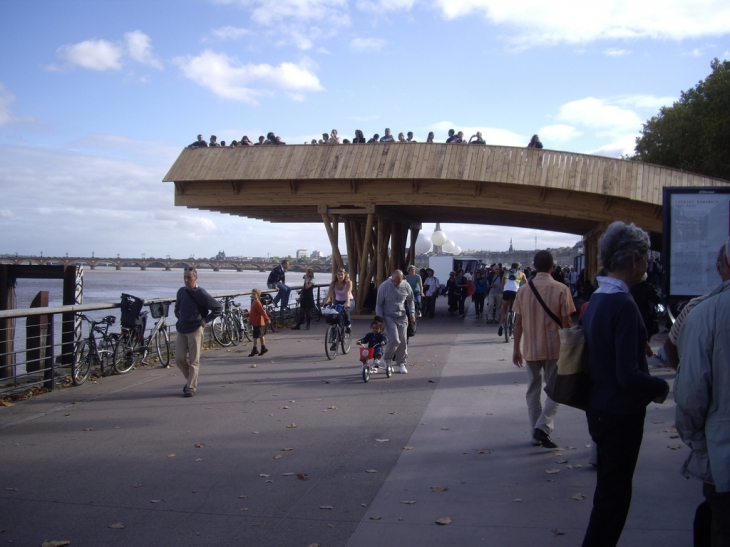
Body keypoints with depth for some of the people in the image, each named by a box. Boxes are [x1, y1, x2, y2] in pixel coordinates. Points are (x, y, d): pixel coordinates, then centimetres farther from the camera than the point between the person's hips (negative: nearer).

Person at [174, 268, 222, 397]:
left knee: (194, 361, -1)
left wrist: (205, 320, -6)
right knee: (179, 358, 2)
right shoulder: (181, 291, 7)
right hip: (181, 330, 5)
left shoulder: (201, 293, -9)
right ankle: (190, 379, 24)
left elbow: (218, 308, -5)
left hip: (195, 330, -5)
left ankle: (191, 387, 7)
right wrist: (180, 318, 10)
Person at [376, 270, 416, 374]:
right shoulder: (384, 286, -12)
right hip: (389, 317, -3)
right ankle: (387, 359, 11)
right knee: (394, 340, -14)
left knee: (403, 341, 1)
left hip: (402, 317, 3)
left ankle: (401, 364, 16)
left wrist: (412, 313, 1)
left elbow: (410, 301, 12)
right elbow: (379, 304, -5)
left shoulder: (406, 286, -4)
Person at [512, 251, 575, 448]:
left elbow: (518, 323, 4)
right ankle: (542, 427, -7)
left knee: (533, 391, 12)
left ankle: (536, 435, 16)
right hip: (554, 349, -3)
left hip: (530, 349, 3)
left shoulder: (523, 290, 1)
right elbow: (566, 323, -9)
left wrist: (516, 349, 11)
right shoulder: (561, 289, -9)